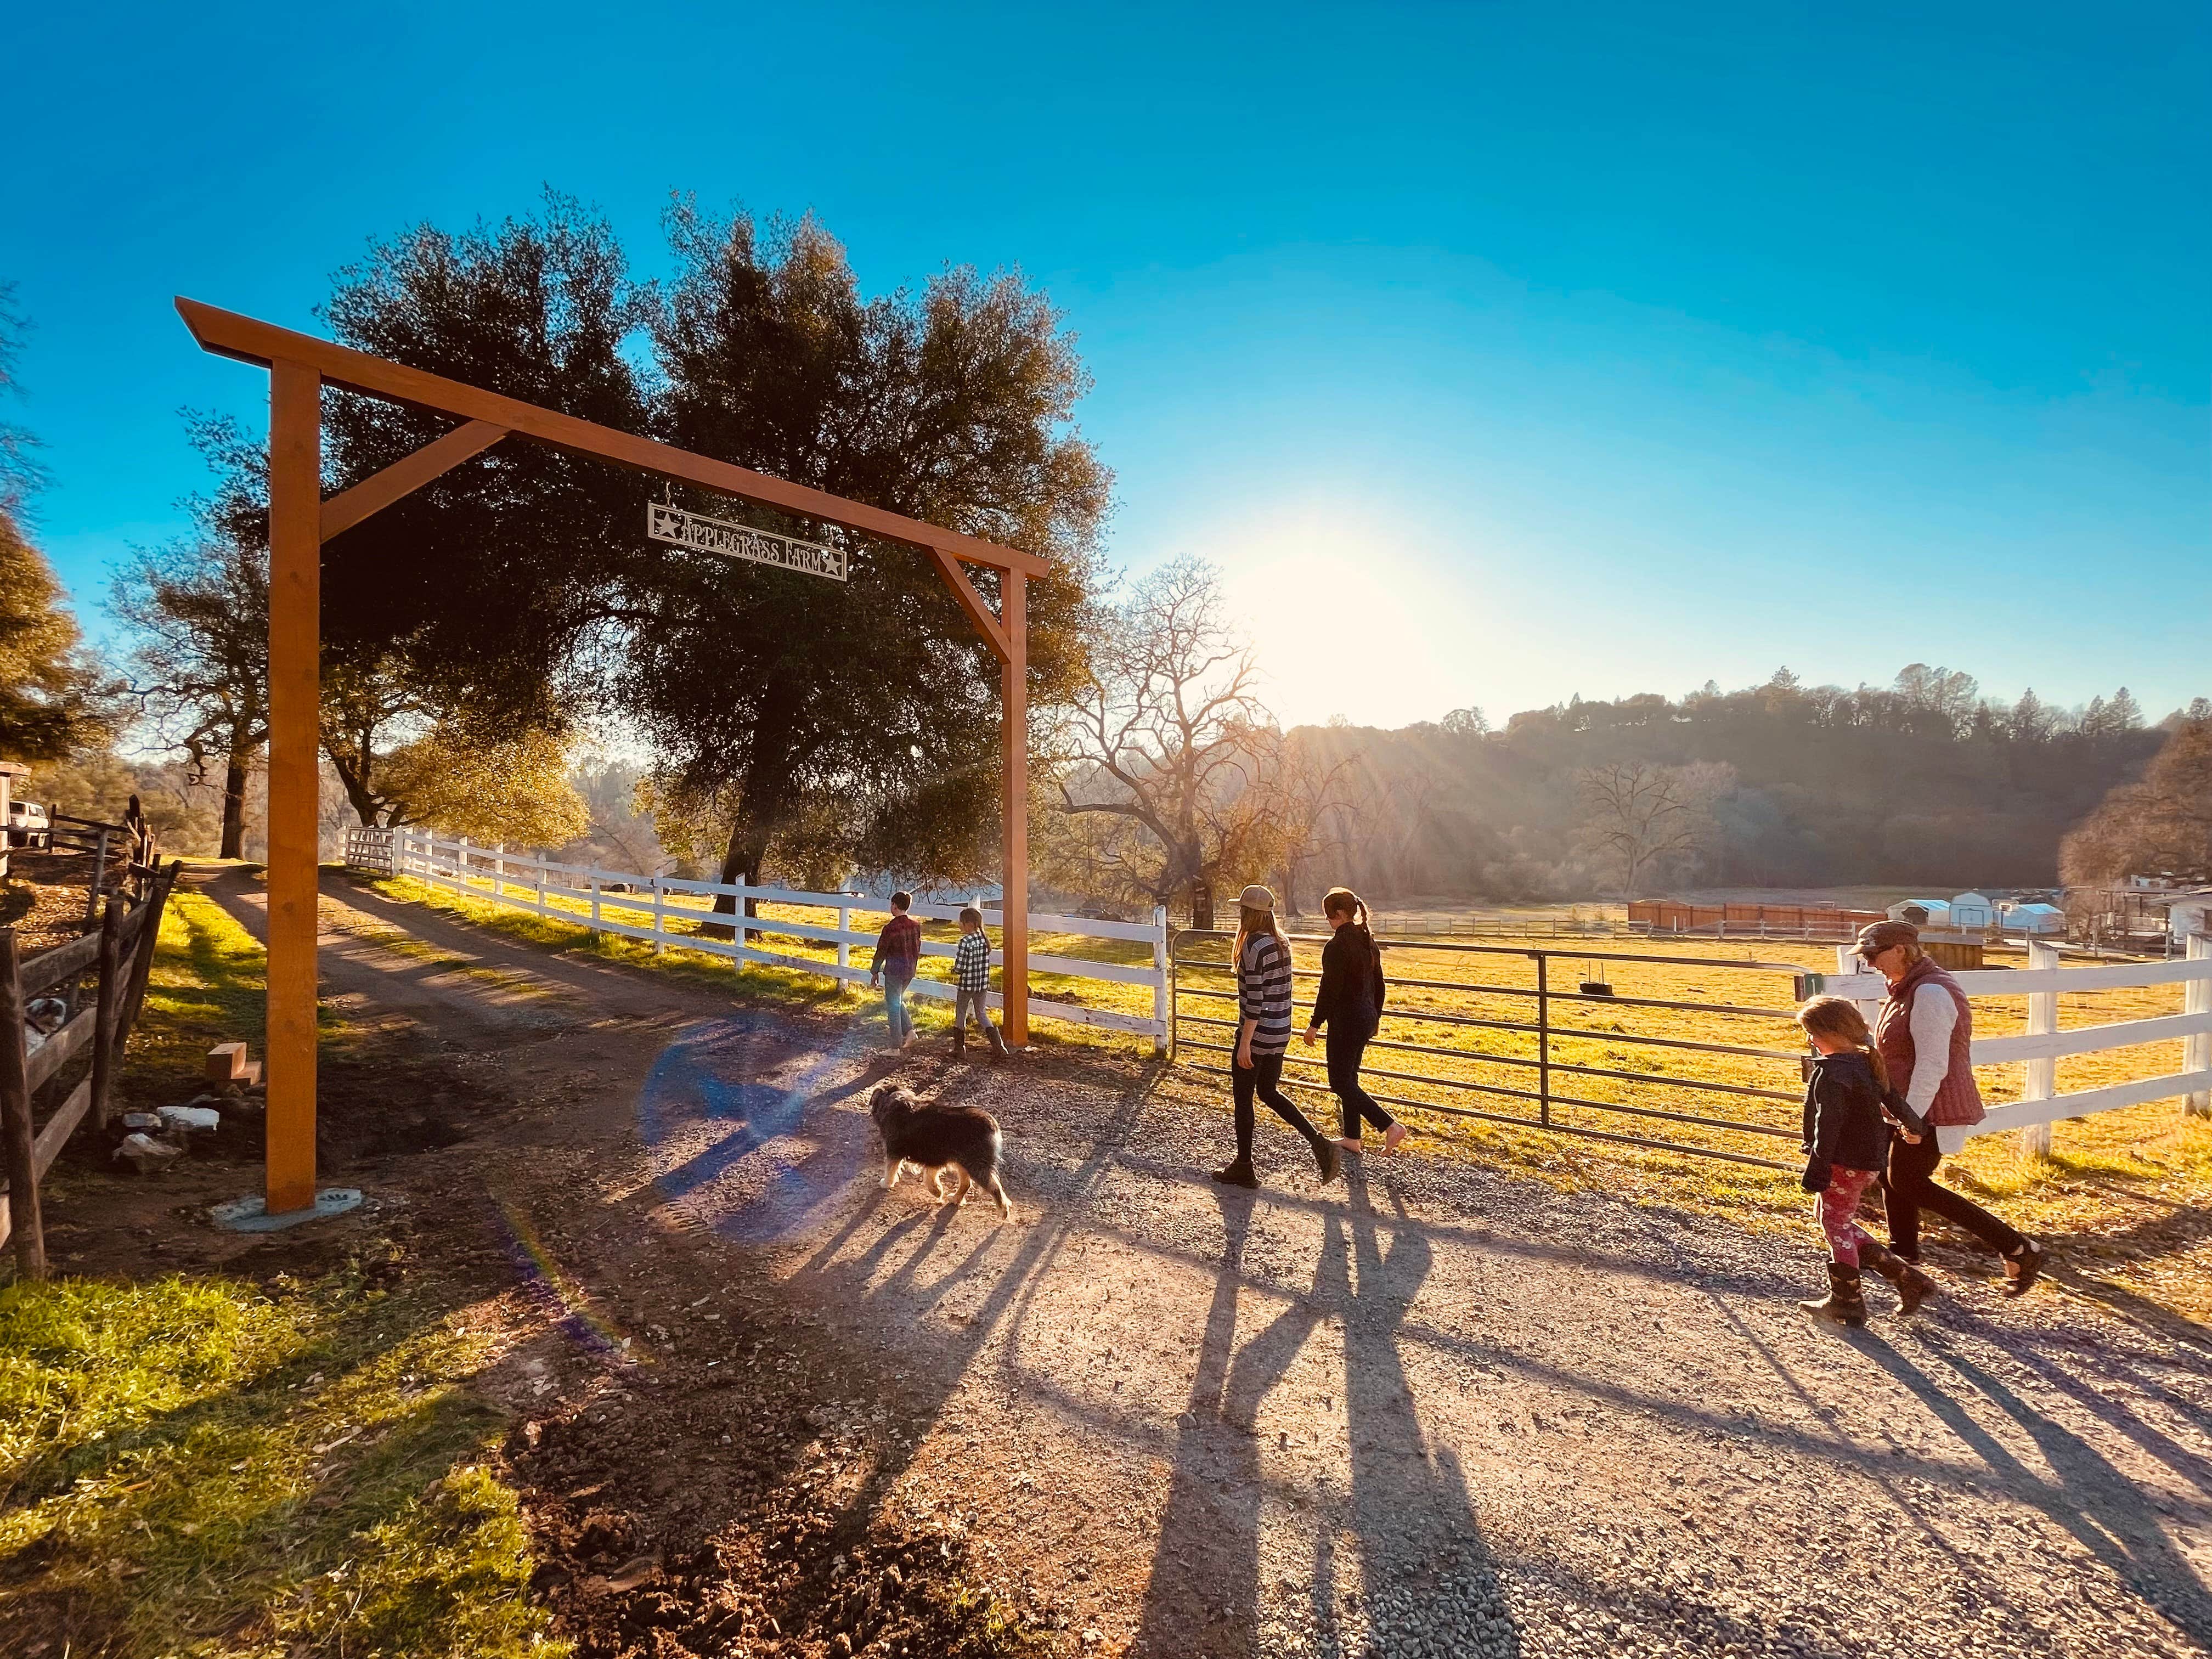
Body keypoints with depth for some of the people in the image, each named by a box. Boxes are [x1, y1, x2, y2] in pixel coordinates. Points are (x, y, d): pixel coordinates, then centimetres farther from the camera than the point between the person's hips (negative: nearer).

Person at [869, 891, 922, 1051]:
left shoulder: (890, 928, -17)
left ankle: (897, 1046, 9)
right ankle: (909, 1030, 11)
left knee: (893, 1007, 4)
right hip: (910, 971, 6)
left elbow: (881, 952, -10)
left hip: (894, 971, -6)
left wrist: (874, 972, 1)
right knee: (898, 1002, 26)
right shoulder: (916, 925, 1)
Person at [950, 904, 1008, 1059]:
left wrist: (954, 972, 2)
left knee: (960, 1015, 14)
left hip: (966, 985, -6)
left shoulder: (965, 942, -20)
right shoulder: (986, 939, 0)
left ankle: (959, 1049, 24)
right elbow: (986, 962, 8)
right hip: (983, 984, 6)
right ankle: (999, 1046, 1)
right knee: (982, 1014, 15)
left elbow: (959, 968, -19)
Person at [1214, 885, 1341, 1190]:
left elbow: (1255, 999, -21)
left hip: (1258, 1033, -8)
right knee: (1269, 1092, 21)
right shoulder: (1281, 942, 6)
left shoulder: (1254, 946, -20)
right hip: (1281, 1033, 8)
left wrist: (1245, 1043, -17)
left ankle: (1244, 1168, 19)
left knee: (1242, 1097, 7)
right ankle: (1319, 1143, 11)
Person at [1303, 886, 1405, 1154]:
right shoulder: (1367, 941, 7)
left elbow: (1329, 990, -21)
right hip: (1366, 1018, 9)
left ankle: (1391, 1126, -7)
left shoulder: (1337, 946, -20)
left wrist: (1314, 1025, -13)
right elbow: (1378, 985, 14)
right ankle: (1352, 1137, 26)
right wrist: (1374, 1018, 24)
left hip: (1345, 1021, -9)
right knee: (1349, 1077, 18)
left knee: (1340, 1081, 0)